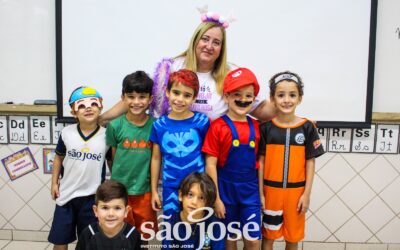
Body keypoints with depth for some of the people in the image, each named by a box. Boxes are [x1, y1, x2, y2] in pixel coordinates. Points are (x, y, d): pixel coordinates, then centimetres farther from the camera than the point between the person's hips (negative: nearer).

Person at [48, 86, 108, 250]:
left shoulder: (106, 135, -13)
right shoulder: (67, 133, -9)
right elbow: (59, 157, 7)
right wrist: (54, 182, 6)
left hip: (92, 197, -1)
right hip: (66, 193, 2)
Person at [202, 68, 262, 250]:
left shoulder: (255, 126, 1)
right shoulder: (218, 126, -12)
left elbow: (258, 160, 7)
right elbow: (210, 165, -11)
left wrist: (260, 191, 7)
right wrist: (215, 198, -11)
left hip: (250, 190, 3)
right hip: (225, 189, -2)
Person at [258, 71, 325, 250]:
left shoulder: (307, 127, -5)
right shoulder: (266, 127, -6)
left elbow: (310, 162, 0)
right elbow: (261, 161, -3)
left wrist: (307, 193, -2)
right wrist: (260, 193, -3)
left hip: (296, 190, 1)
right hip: (271, 189, 0)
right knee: (268, 235, 14)